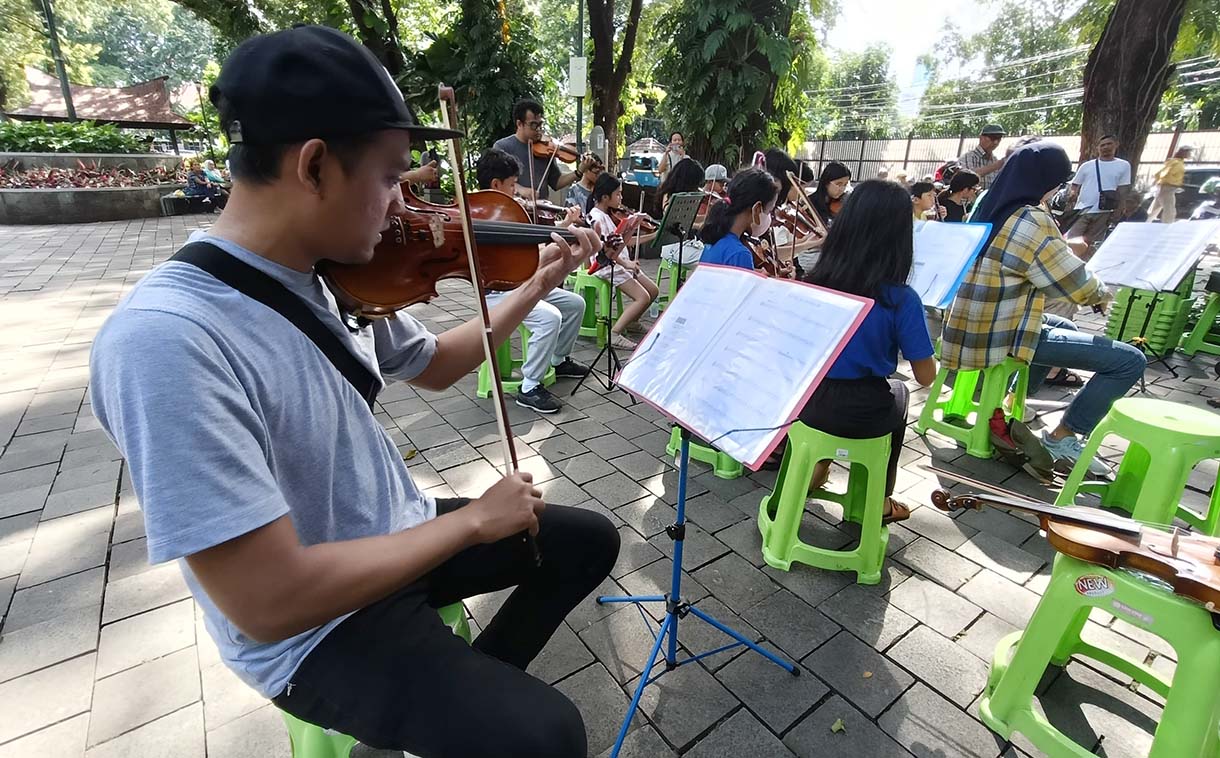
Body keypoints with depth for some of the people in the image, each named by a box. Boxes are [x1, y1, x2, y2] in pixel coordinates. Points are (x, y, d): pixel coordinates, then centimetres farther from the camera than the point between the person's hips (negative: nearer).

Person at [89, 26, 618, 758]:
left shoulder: (344, 276, -7)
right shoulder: (164, 337, -30)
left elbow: (434, 365, 11)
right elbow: (270, 601, -30)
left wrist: (536, 287, 4)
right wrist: (473, 521, -20)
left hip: (400, 540, 7)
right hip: (314, 629, -7)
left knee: (591, 539, 12)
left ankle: (474, 679, 28)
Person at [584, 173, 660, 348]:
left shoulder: (607, 215, 14)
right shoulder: (596, 217, -14)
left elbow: (620, 242, 14)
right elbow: (604, 249, -22)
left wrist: (632, 226, 4)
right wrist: (626, 263, -22)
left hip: (620, 263, 9)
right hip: (607, 266, -9)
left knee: (653, 291, 9)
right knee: (643, 298, -19)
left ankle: (631, 322, 24)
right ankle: (615, 334, -17)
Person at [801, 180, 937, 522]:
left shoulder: (813, 282, -8)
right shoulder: (901, 299, -18)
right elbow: (926, 377, -8)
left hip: (807, 401, 3)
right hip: (861, 415, -2)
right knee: (898, 392, 32)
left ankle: (817, 467, 36)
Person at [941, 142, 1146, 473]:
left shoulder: (992, 209, 9)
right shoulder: (1032, 222, -19)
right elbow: (1077, 285, -9)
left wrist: (1066, 248, 18)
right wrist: (1102, 293, 11)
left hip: (980, 323, 10)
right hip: (1003, 334, -10)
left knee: (1064, 326, 35)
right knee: (1130, 361, -5)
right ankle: (1062, 436, 6)